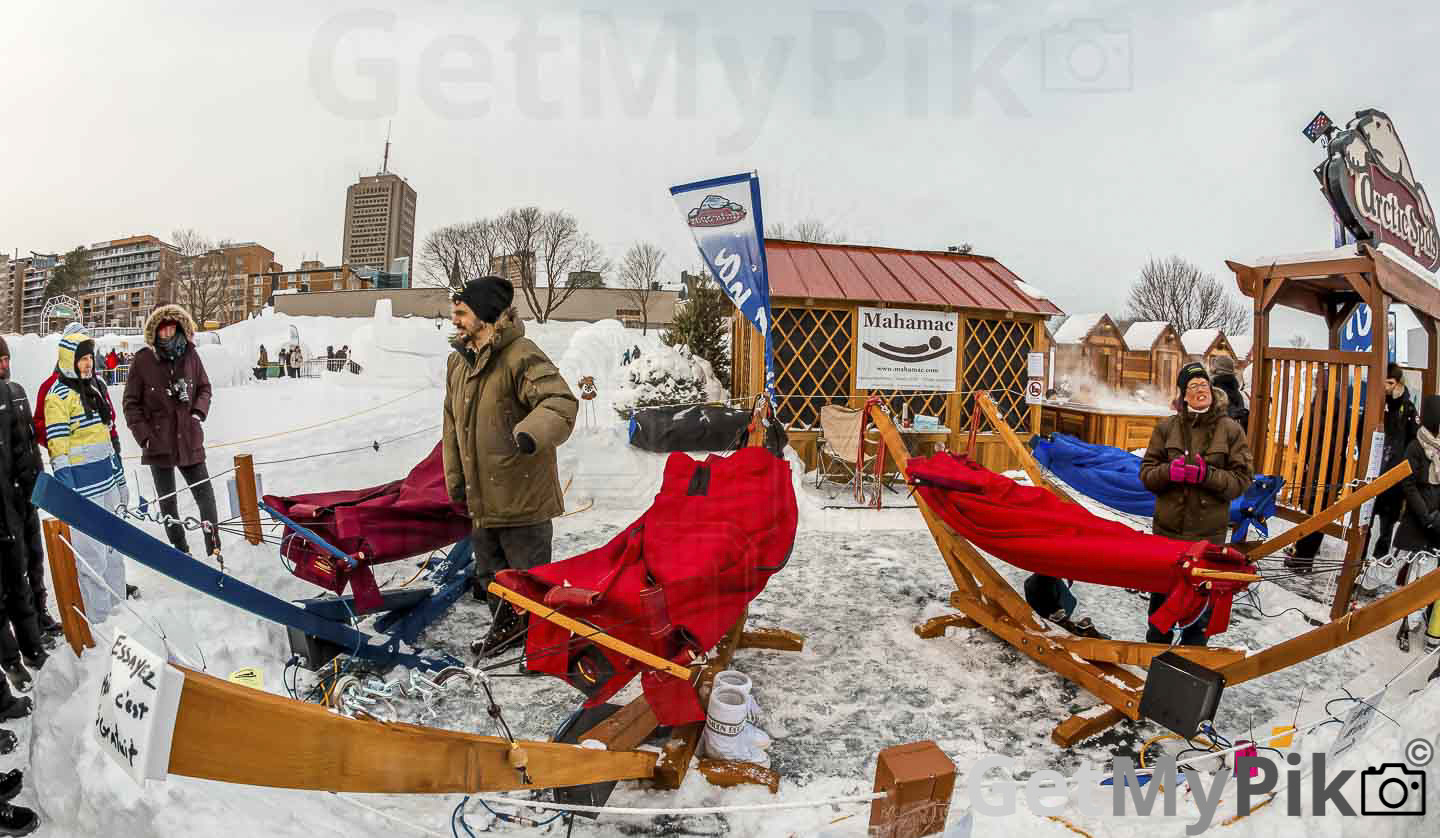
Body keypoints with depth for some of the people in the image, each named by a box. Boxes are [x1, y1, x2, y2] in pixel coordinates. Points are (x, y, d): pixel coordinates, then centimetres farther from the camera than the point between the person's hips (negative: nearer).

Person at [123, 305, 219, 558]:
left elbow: (204, 387, 13)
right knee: (168, 500, 11)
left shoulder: (190, 354, -1)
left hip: (190, 439, 1)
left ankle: (213, 544, 12)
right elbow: (131, 403, -2)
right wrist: (143, 436, -8)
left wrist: (199, 412, -3)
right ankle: (181, 549, 24)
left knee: (205, 494, 2)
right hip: (159, 442, -1)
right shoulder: (143, 360, -7)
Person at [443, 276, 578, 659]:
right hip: (480, 495, 8)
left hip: (522, 493, -8)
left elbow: (561, 402, -30)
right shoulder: (458, 360, 8)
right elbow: (453, 423, 16)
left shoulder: (521, 356, -19)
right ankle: (507, 624, 43)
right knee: (490, 569, 22)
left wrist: (531, 433, -48)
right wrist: (455, 478, 15)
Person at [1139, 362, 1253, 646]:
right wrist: (1170, 471, -18)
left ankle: (1194, 644, 29)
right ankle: (1156, 639, 36)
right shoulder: (1166, 427, 1)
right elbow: (1147, 473, 2)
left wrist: (1207, 475, -19)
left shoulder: (1231, 429, -1)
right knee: (1162, 590, 14)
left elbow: (1242, 479, -3)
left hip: (1208, 530, -1)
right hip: (1168, 527, 1)